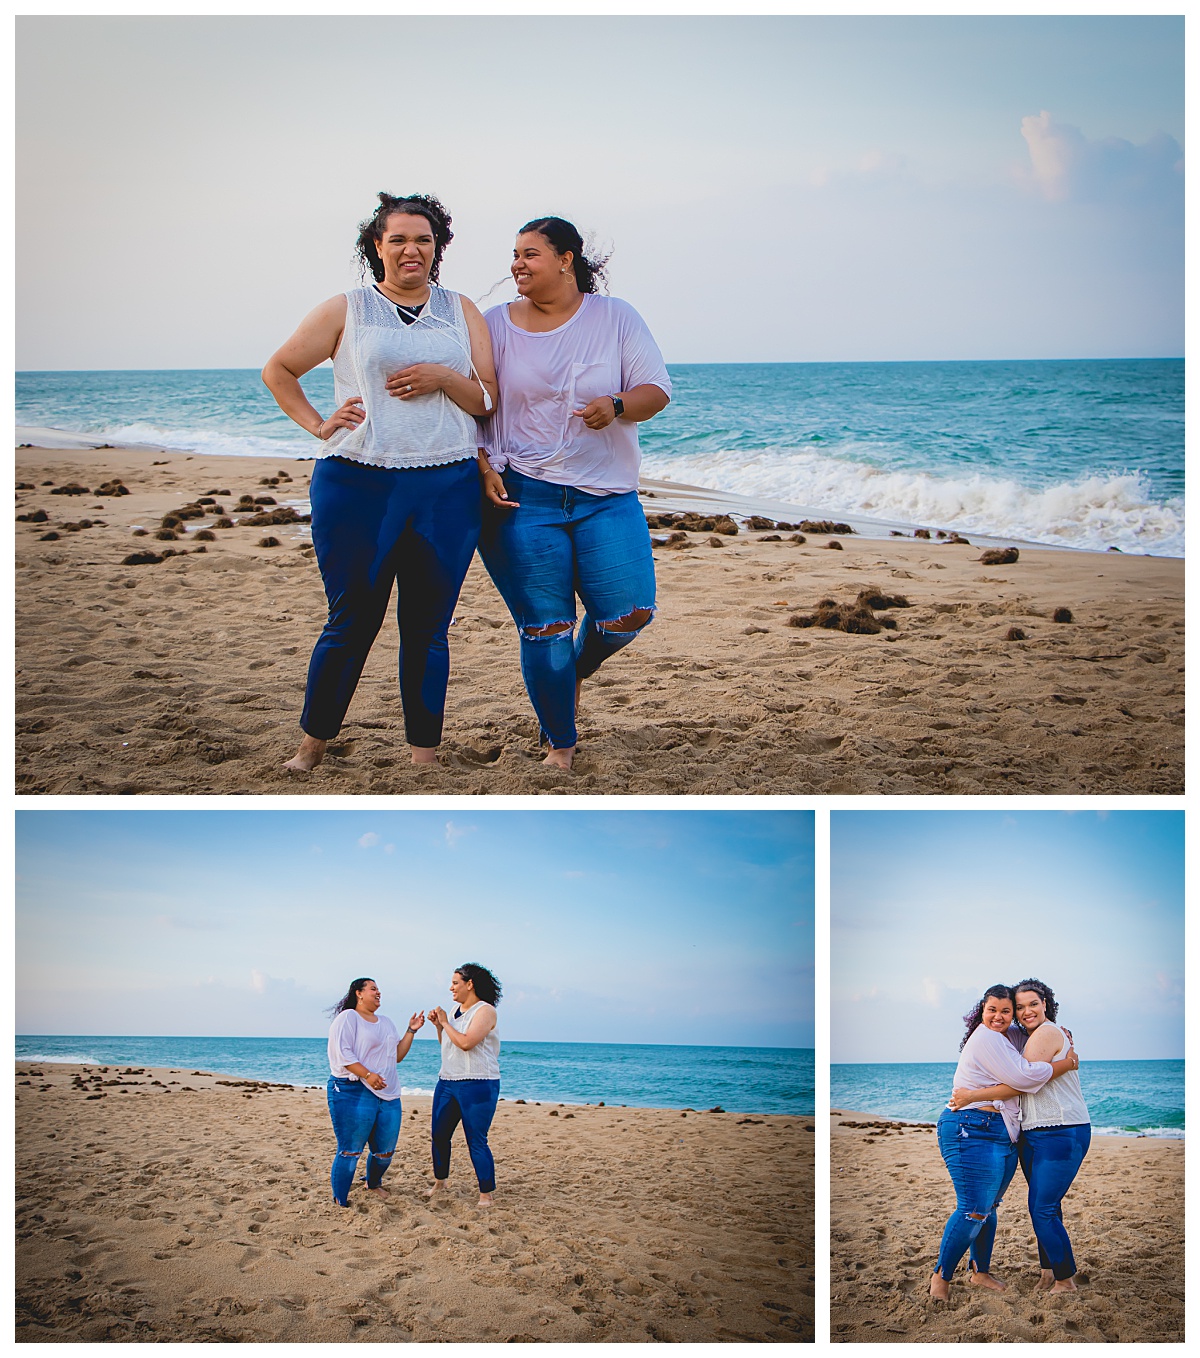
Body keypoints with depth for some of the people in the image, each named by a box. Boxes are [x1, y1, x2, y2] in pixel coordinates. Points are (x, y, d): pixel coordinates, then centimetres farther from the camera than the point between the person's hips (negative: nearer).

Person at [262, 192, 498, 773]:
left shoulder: (461, 312, 13)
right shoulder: (347, 310, 6)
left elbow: (489, 400, 10)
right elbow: (277, 370, 13)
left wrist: (444, 378, -9)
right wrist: (318, 425, 1)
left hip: (446, 490, 2)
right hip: (358, 485, -2)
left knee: (427, 630, 6)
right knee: (352, 621, 3)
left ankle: (425, 757, 14)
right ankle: (312, 745, 19)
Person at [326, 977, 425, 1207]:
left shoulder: (386, 1023, 22)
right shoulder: (348, 1018, -3)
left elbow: (397, 1056, 20)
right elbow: (342, 1053, -14)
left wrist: (411, 1031, 11)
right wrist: (367, 1075, -22)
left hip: (388, 1095, 7)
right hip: (353, 1092, -7)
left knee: (385, 1151, 11)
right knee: (350, 1151, -8)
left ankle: (373, 1184, 37)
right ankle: (340, 1203, 1)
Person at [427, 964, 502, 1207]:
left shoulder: (485, 1011, -12)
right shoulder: (456, 1009, 14)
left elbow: (466, 1043, -24)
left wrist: (445, 1022, -12)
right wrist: (438, 1025, 7)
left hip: (477, 1086, -8)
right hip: (447, 1082, 8)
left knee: (476, 1141, -6)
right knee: (438, 1135, 10)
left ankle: (486, 1194, 3)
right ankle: (440, 1182, 27)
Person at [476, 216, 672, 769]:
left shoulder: (615, 318, 4)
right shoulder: (496, 325, 4)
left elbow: (657, 390, 1)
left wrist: (617, 405, -20)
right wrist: (483, 469, -7)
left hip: (606, 496, 1)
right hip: (522, 496, -1)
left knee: (629, 614, -7)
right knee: (544, 626, -2)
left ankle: (578, 668, 28)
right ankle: (559, 746, 15)